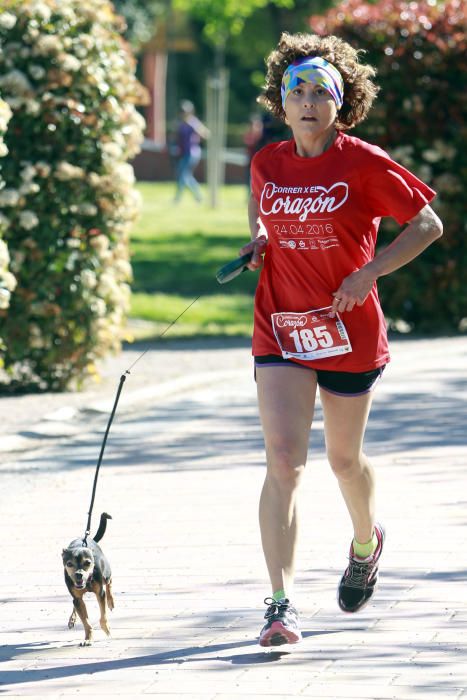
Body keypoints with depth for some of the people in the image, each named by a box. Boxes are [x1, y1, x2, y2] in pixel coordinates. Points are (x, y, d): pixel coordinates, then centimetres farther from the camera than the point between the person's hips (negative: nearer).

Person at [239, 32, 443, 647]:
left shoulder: (365, 164, -10)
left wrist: (369, 273, -15)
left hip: (350, 331, -2)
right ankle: (282, 604, -17)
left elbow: (428, 225, -4)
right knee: (284, 459, -14)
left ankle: (366, 542, 49)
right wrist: (259, 239, 2)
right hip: (281, 330, 2)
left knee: (343, 458, 15)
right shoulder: (268, 163, 2)